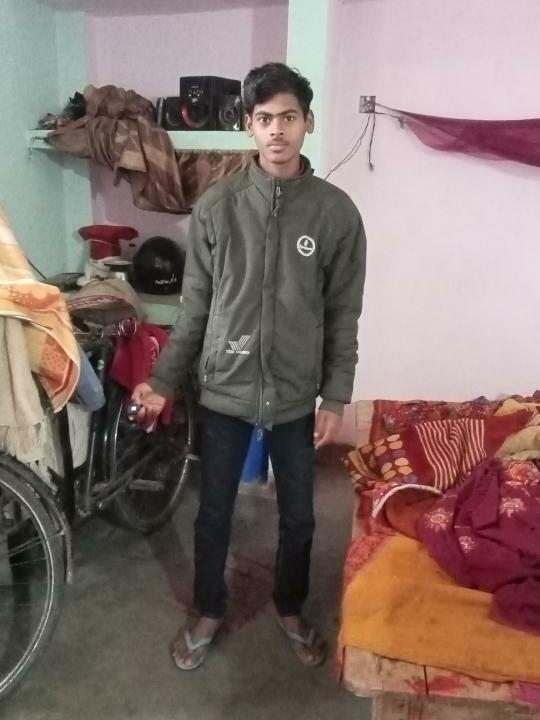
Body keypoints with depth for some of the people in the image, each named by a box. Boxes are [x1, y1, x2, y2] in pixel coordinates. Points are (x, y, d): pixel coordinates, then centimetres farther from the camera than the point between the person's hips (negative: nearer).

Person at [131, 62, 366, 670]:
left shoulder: (336, 211, -5)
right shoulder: (216, 206, -4)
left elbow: (343, 317, -1)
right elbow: (195, 306, 2)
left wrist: (336, 398, -3)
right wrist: (163, 379, 1)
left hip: (296, 396, 0)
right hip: (224, 390, 0)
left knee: (298, 517, 16)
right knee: (213, 513, 15)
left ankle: (290, 609, 43)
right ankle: (209, 612, 40)